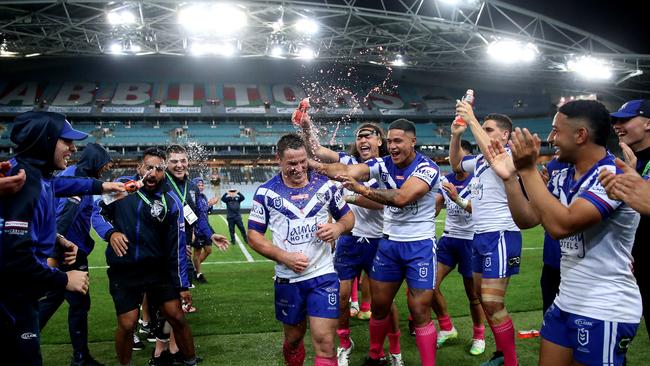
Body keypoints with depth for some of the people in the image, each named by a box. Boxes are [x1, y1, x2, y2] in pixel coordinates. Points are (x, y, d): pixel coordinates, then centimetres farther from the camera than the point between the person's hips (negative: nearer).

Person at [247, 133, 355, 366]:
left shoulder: (326, 185, -1)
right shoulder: (266, 192, -5)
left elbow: (348, 217, 10)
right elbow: (253, 235, -2)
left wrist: (338, 227, -14)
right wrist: (284, 257, -15)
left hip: (323, 275, 0)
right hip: (287, 279, 1)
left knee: (324, 341, -7)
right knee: (293, 338, 17)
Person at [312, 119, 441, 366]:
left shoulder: (427, 168, -15)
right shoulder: (383, 165, -1)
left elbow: (401, 198, -31)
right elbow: (347, 171, -17)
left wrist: (362, 189, -40)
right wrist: (315, 165, -35)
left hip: (420, 246, -5)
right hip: (388, 243, 5)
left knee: (420, 312, -3)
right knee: (379, 305, 14)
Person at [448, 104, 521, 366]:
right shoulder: (479, 160, 13)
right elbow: (456, 163, 28)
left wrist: (472, 120, -26)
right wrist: (456, 135, 11)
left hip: (500, 236, -9)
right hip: (480, 236, 10)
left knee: (492, 304, -11)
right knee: (483, 299, 16)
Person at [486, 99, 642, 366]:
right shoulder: (563, 178, 6)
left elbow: (561, 225, -31)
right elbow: (528, 218, 8)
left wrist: (528, 169, -27)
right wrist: (509, 177, -3)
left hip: (605, 312, -7)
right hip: (565, 303, 8)